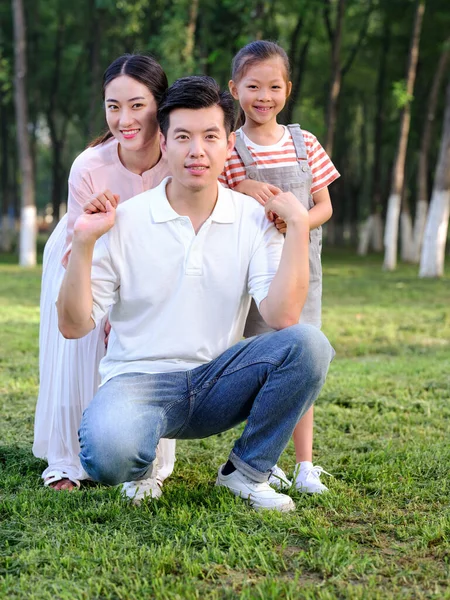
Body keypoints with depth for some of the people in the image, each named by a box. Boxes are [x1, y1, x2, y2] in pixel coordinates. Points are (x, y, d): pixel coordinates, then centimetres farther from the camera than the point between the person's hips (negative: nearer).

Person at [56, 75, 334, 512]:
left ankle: (246, 470, -2)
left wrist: (298, 225, -15)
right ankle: (141, 461, 5)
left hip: (217, 382, 3)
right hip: (140, 378, -2)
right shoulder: (123, 222, -4)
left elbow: (283, 317, -14)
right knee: (109, 453, -36)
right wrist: (83, 243, -16)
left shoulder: (254, 219, 0)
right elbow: (74, 326, -4)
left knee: (307, 344, -24)